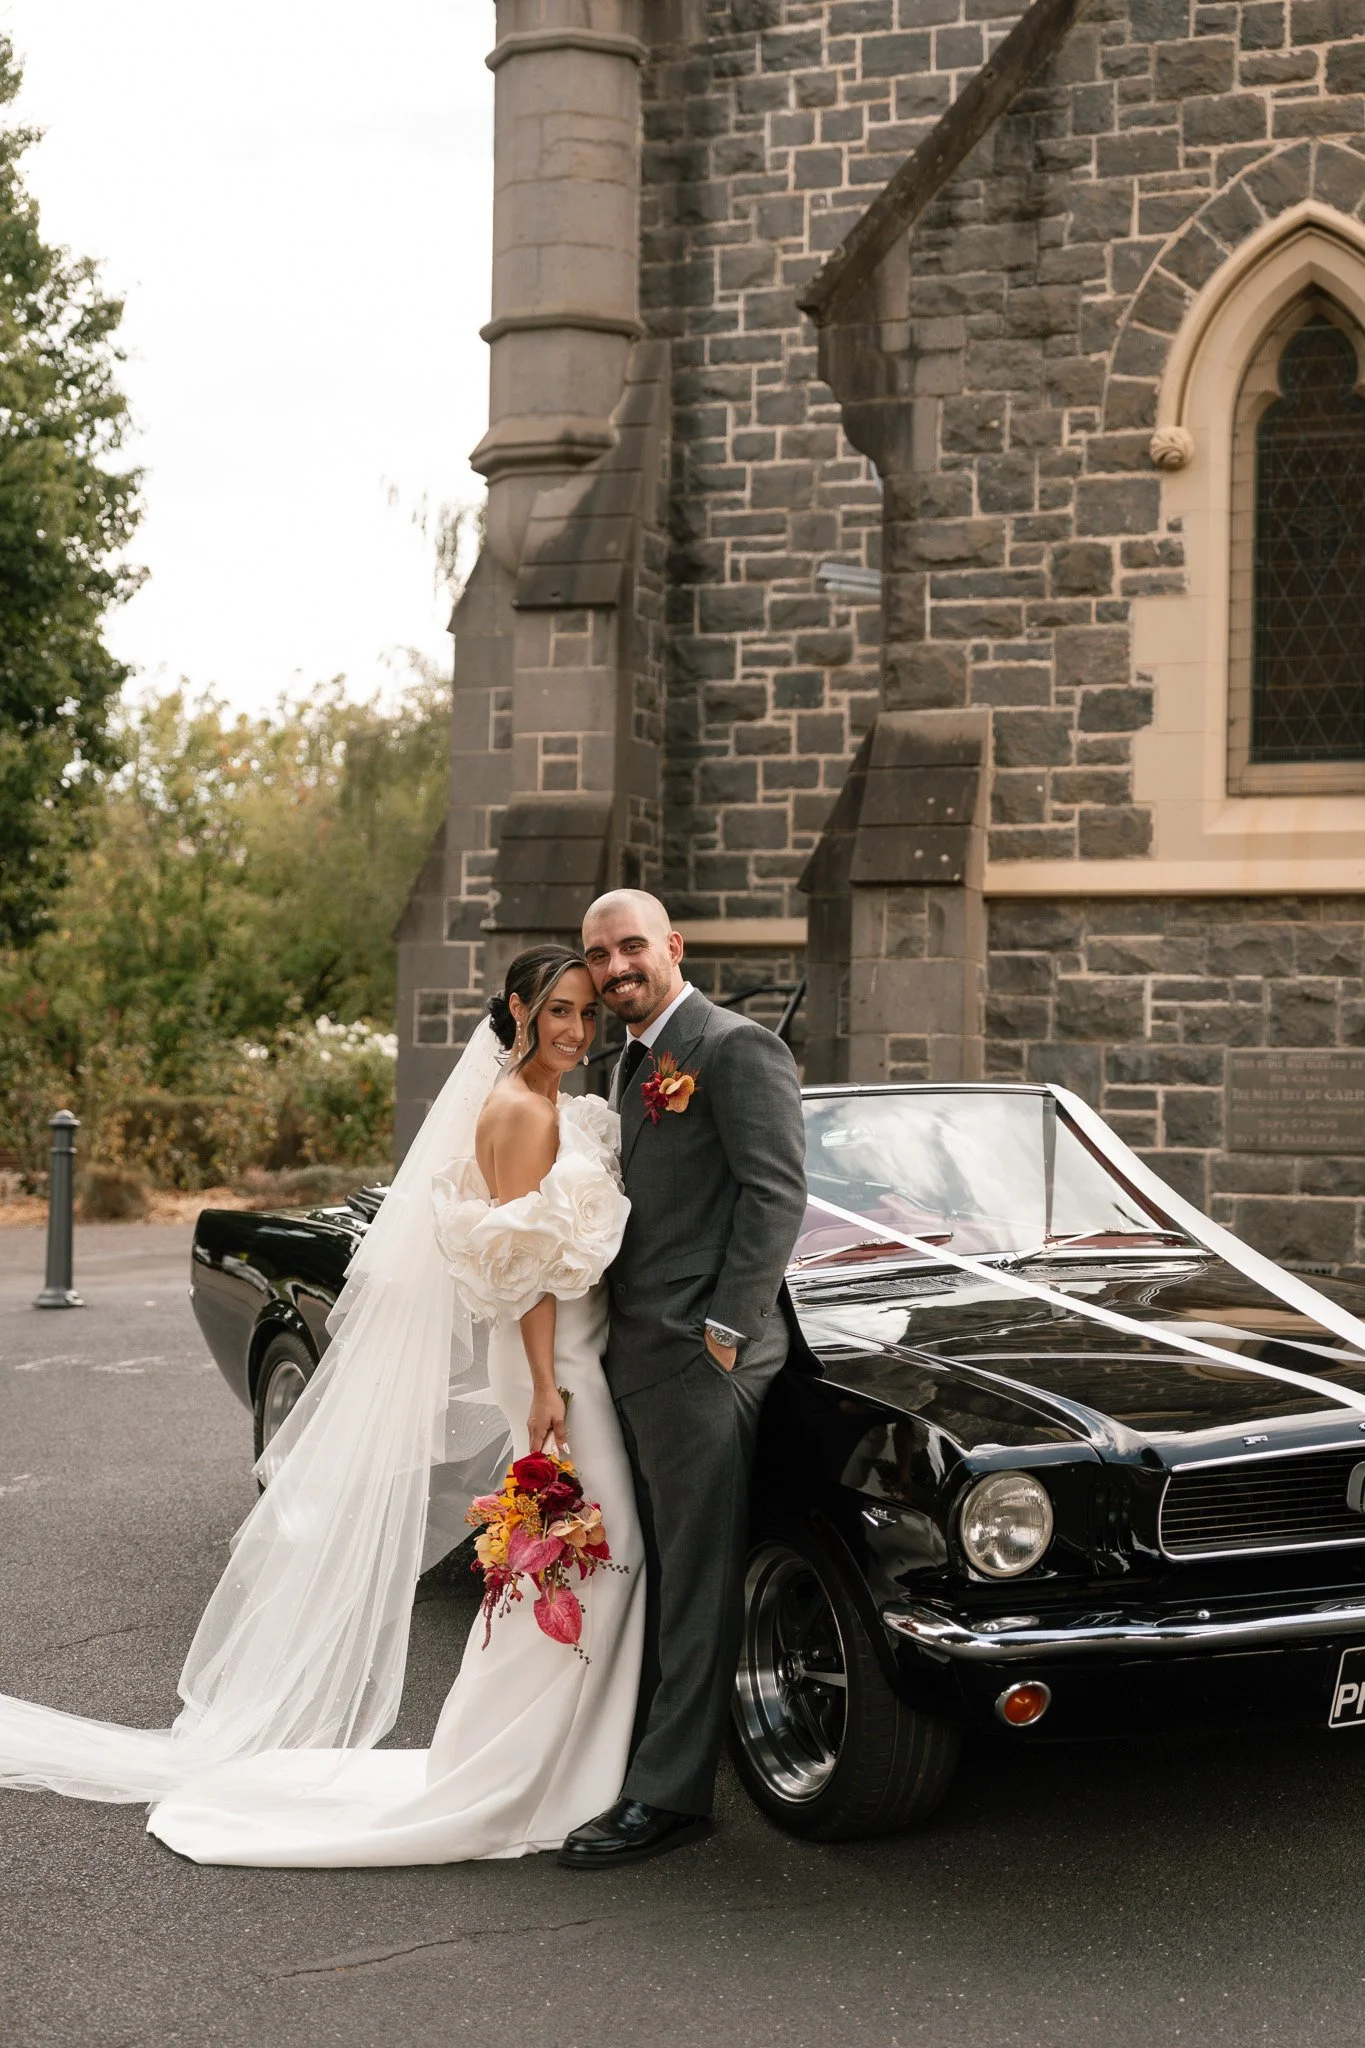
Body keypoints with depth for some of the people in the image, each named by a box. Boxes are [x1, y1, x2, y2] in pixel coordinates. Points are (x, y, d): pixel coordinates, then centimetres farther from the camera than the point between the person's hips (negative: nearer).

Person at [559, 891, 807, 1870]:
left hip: (700, 1358, -9)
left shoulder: (736, 1047, -10)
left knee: (696, 1582, -2)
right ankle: (639, 1751, 29)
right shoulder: (632, 1064, 18)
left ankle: (669, 1796, 3)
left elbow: (776, 1193, -16)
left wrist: (726, 1331, -18)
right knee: (652, 1575, 17)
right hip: (636, 1357, 9)